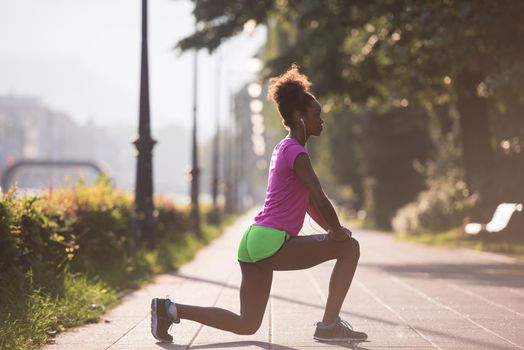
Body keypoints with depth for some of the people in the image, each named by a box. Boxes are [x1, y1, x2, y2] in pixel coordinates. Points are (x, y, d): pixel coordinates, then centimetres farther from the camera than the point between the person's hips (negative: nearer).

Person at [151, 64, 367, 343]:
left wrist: (333, 230, 16)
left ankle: (170, 309, 8)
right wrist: (337, 232, -5)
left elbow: (308, 201, 26)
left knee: (246, 326, 14)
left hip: (254, 242, 9)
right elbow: (320, 201, -21)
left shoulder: (283, 149, 19)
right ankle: (329, 326, -1)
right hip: (272, 243, -9)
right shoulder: (296, 152, -11)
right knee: (350, 248, -1)